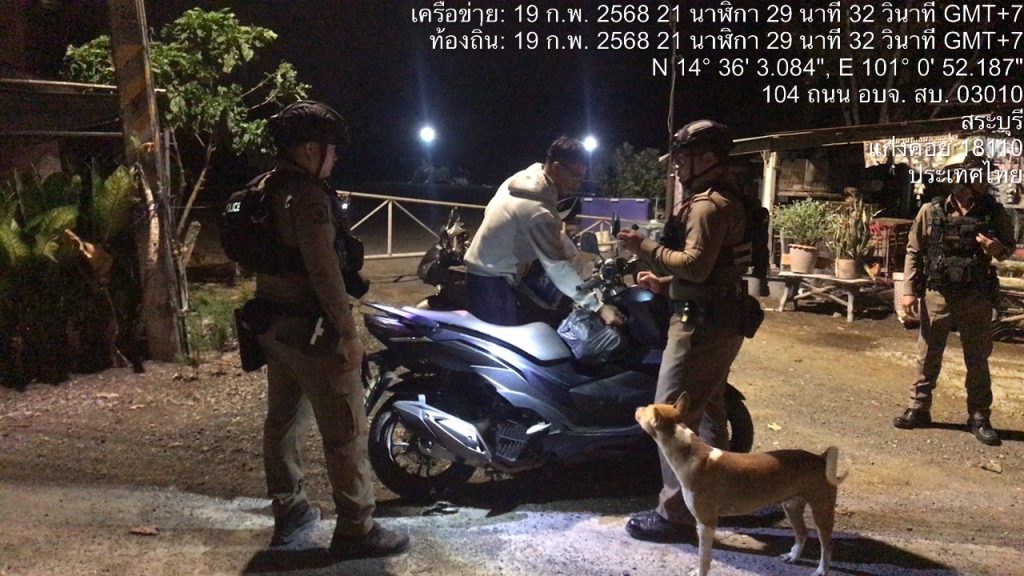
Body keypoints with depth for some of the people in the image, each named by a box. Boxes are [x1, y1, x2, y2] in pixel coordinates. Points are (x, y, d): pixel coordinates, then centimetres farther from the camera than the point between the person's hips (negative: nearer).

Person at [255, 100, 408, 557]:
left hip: (274, 322, 10)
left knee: (283, 421, 18)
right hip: (310, 329, -10)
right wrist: (349, 332, -19)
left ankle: (288, 512, 31)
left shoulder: (263, 192, 10)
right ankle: (356, 530, 6)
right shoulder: (308, 196, -19)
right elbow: (324, 271, -24)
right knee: (345, 432, -2)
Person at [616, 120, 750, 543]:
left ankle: (676, 513, -1)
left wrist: (644, 246, -20)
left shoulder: (708, 204, -16)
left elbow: (696, 264, -27)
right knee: (707, 411, 20)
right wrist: (663, 281, 15)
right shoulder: (726, 200, 18)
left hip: (702, 323, -11)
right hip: (721, 321, 11)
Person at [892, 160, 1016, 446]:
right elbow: (914, 251, 0)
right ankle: (919, 409, 21)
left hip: (977, 298, 1)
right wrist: (909, 289, -5)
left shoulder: (995, 213, -2)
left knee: (978, 360, 10)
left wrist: (998, 249, -14)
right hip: (938, 295, -1)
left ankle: (979, 417, 22)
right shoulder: (932, 211, -6)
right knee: (928, 356, 8)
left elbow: (1009, 247, 11)